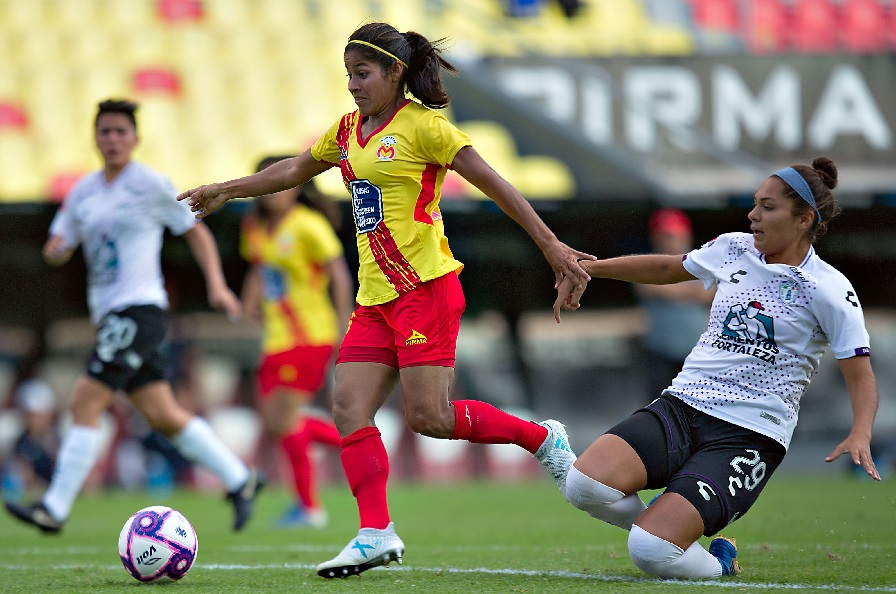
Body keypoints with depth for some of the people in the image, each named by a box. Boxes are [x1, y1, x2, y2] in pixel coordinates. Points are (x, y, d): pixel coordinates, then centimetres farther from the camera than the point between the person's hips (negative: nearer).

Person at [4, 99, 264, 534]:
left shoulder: (150, 184, -4)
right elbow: (57, 252, 19)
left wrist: (216, 284, -4)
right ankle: (240, 480, 20)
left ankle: (54, 509, -13)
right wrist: (55, 248, -5)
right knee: (163, 415, 8)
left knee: (85, 404, -14)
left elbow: (196, 232, 5)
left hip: (139, 308, -7)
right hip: (109, 315, 7)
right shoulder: (83, 192, 14)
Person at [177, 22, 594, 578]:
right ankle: (376, 534, -5)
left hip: (425, 287, -7)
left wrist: (551, 245, -12)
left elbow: (493, 183, -8)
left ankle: (544, 438, 6)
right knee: (349, 408, -6)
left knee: (427, 417, -13)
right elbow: (297, 170, 32)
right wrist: (225, 191, 33)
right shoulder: (350, 129, 16)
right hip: (375, 297, 7)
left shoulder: (421, 125, -7)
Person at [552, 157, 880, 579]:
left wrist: (860, 435, -25)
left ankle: (718, 563, 10)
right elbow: (665, 267, 29)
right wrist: (585, 269, 28)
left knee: (651, 552, -25)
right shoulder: (733, 249, 11)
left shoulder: (829, 290, -4)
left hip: (749, 435, -5)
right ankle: (667, 529, 7)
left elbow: (861, 377, -5)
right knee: (585, 485, -23)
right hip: (682, 405, 5)